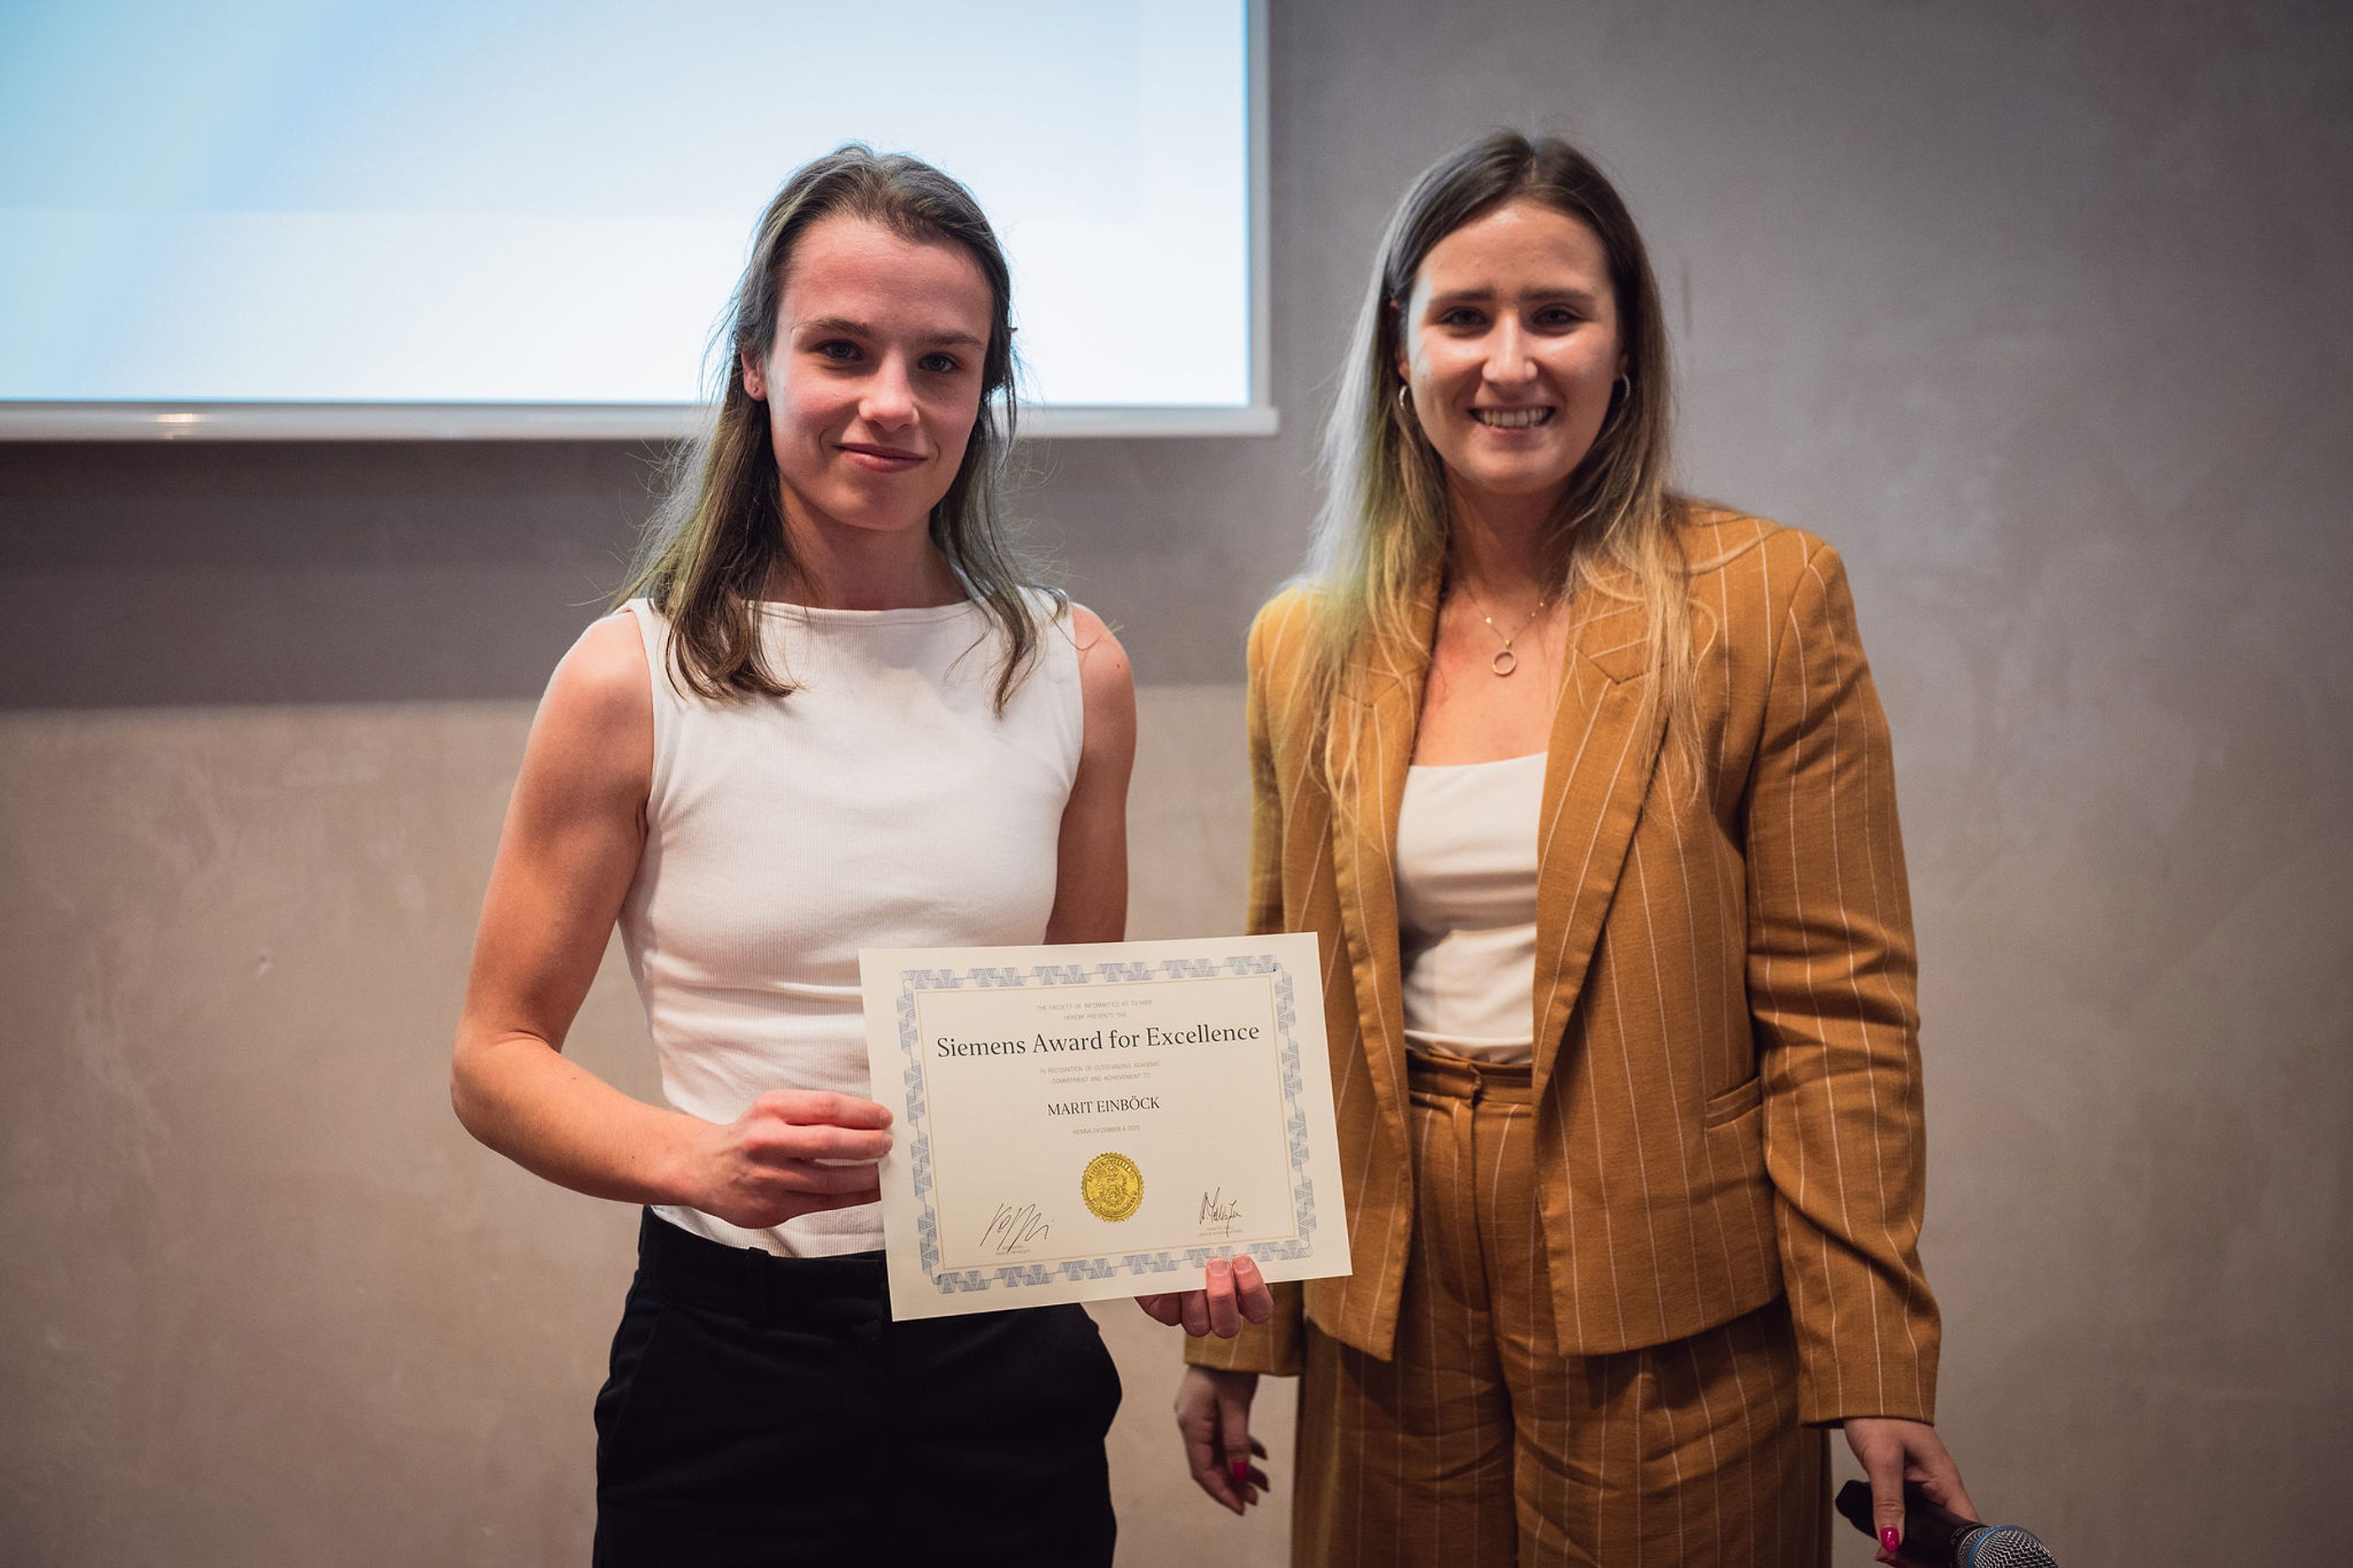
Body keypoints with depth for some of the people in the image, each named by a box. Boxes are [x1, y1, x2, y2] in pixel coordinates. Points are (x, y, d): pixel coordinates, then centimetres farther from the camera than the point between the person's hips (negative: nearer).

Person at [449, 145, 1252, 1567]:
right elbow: (498, 1056, -3)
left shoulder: (1073, 673, 2)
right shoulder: (632, 682, -8)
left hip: (1011, 1333, 3)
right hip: (731, 1353, -2)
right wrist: (696, 1161, -21)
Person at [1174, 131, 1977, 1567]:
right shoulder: (1305, 645, 5)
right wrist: (1230, 1333, 10)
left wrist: (1874, 1369, -9)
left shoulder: (1768, 600, -6)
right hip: (1393, 1322, 3)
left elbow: (1839, 1008, -7)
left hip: (1671, 1331, -3)